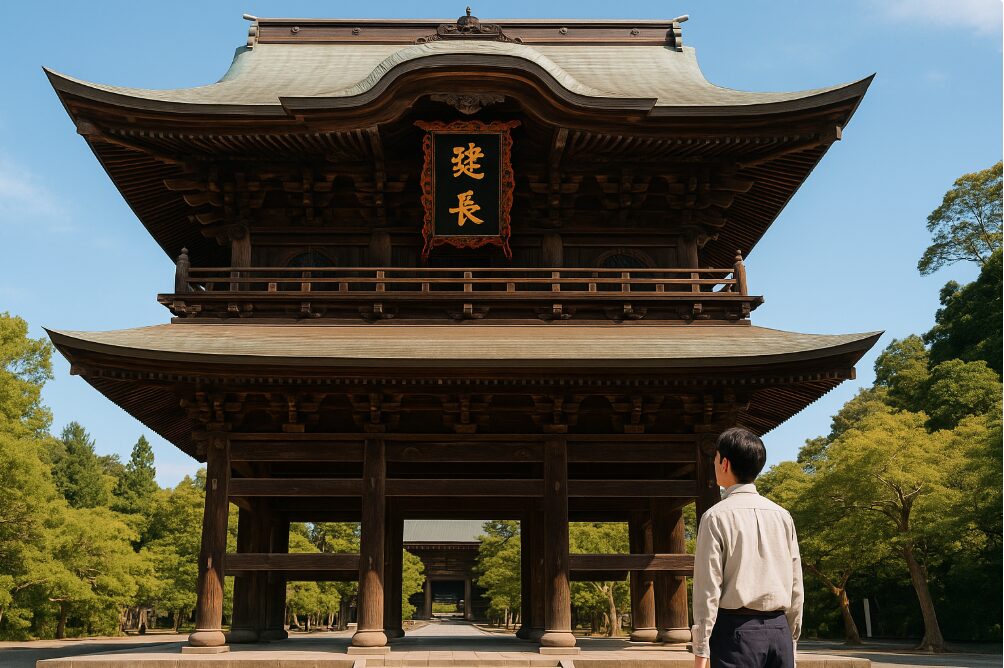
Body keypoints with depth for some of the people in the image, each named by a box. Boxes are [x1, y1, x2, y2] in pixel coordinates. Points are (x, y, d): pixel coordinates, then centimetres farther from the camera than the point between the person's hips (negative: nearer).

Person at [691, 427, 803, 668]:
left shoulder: (716, 516, -6)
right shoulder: (782, 516, 9)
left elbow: (708, 587, -8)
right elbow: (795, 584, 11)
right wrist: (791, 637, 18)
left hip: (736, 628, -5)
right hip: (780, 630, 5)